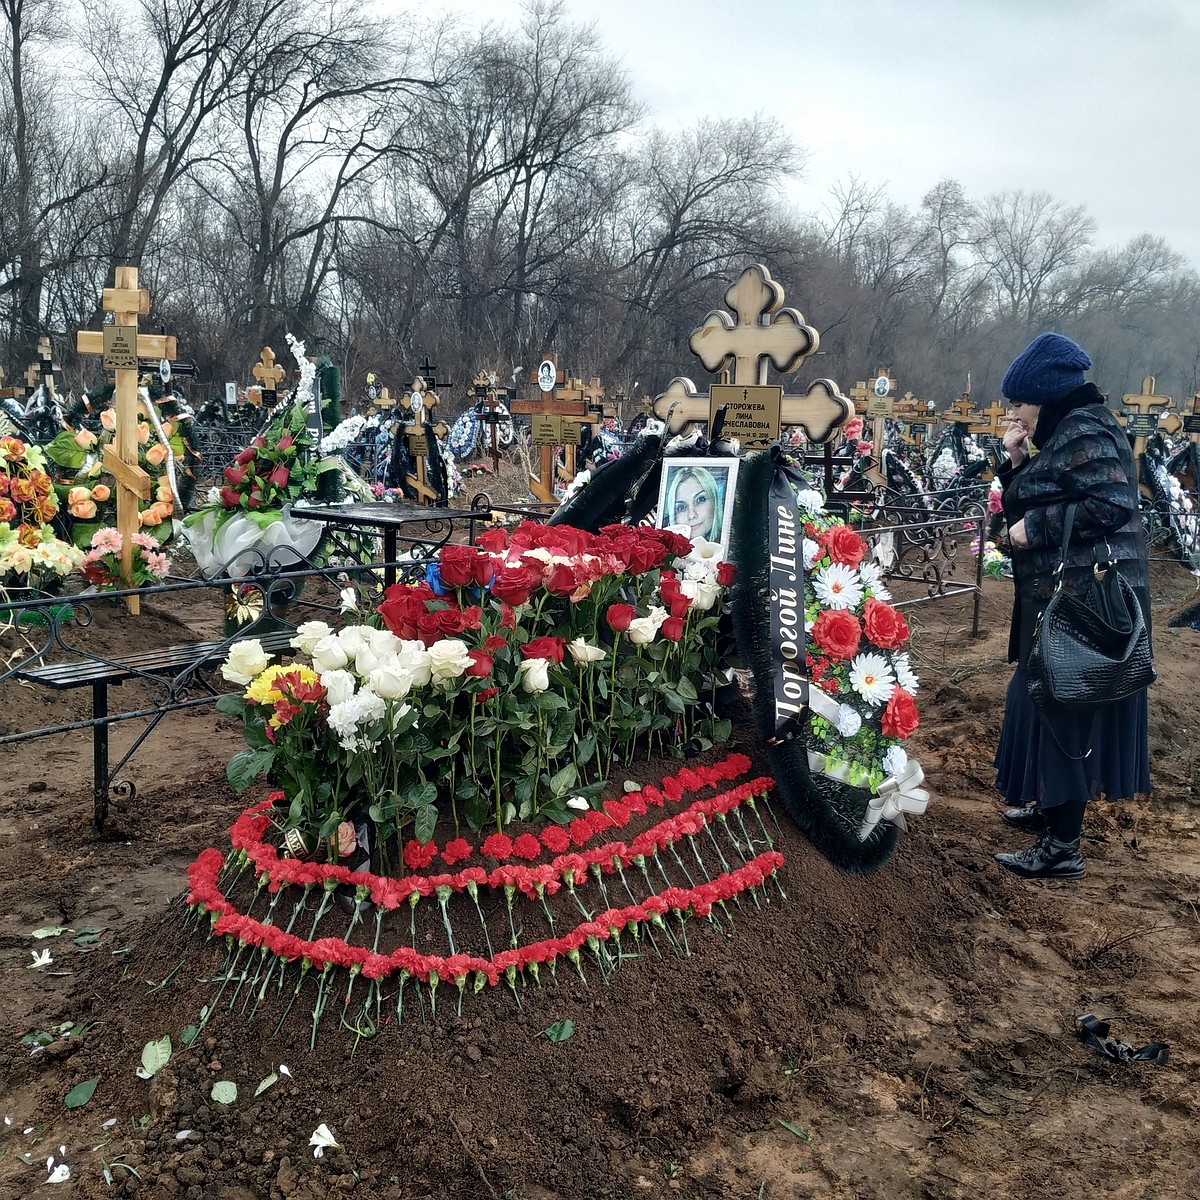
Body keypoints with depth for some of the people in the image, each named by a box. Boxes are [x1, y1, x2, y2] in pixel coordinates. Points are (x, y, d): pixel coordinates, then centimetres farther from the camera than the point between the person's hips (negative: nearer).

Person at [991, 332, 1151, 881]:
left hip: (1084, 600, -10)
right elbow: (1032, 506, 16)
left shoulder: (1085, 432, -14)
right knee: (1044, 703, 19)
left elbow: (1114, 505, -27)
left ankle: (1062, 848, 2)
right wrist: (1017, 462, 2)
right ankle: (1049, 807, 34)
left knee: (1060, 711, -6)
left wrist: (1034, 528, -21)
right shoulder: (1064, 433, 15)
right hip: (1061, 597, 10)